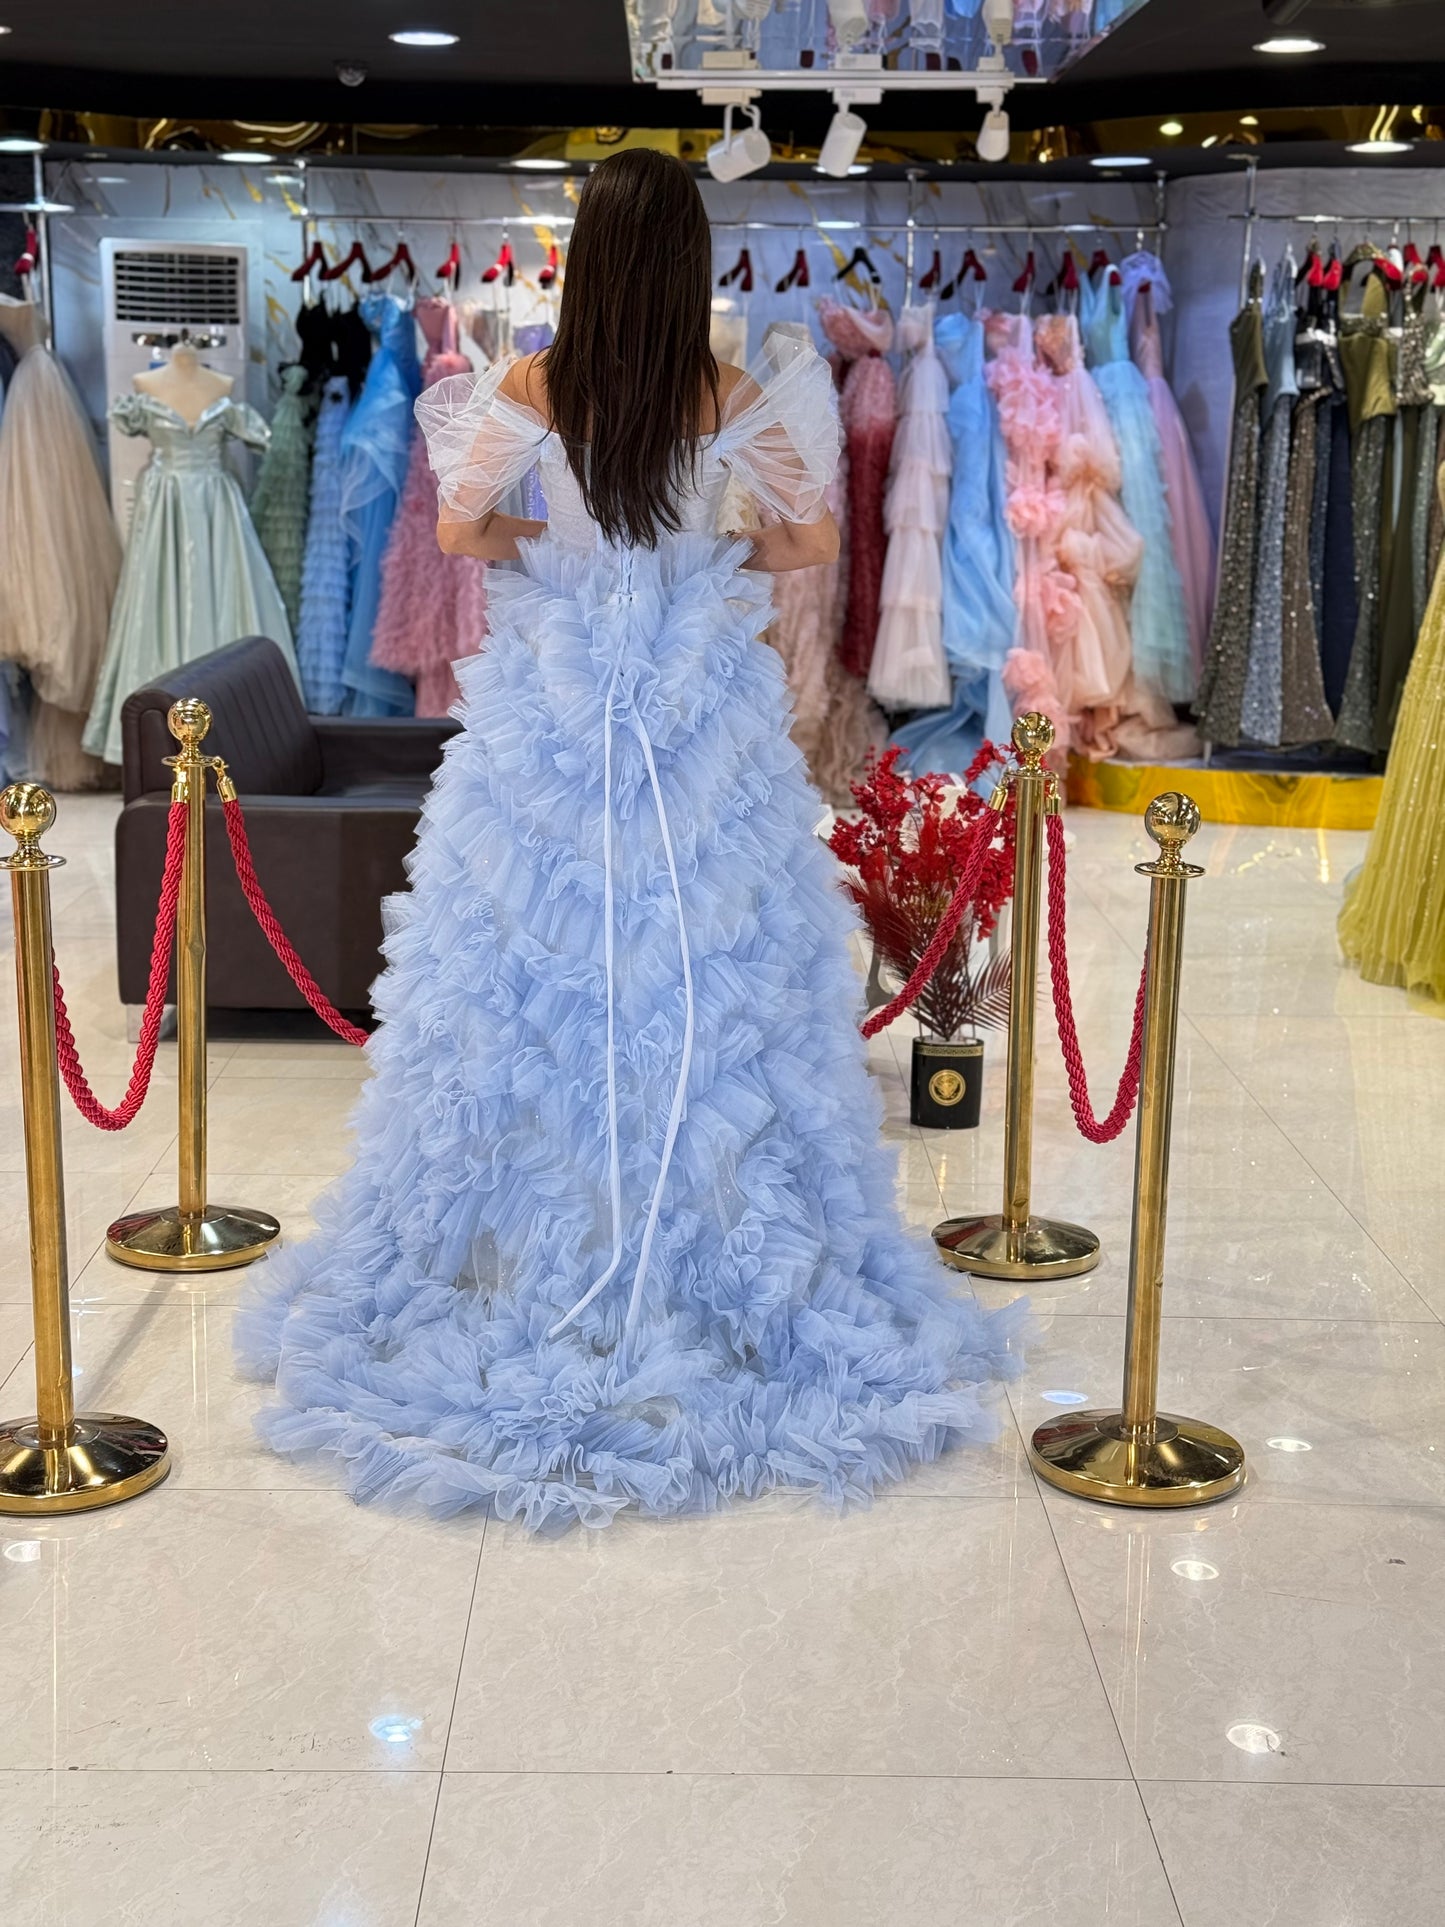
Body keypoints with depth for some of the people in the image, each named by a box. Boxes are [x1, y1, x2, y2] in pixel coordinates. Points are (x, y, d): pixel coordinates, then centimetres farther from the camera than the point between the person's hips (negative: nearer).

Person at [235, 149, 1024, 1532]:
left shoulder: (527, 391, -8)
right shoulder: (737, 399, -6)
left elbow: (459, 530, 0)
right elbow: (814, 541, 1)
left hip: (549, 707, 0)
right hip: (702, 716, 1)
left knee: (528, 967, 10)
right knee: (712, 974, 8)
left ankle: (522, 1251, 20)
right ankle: (726, 1254, 17)